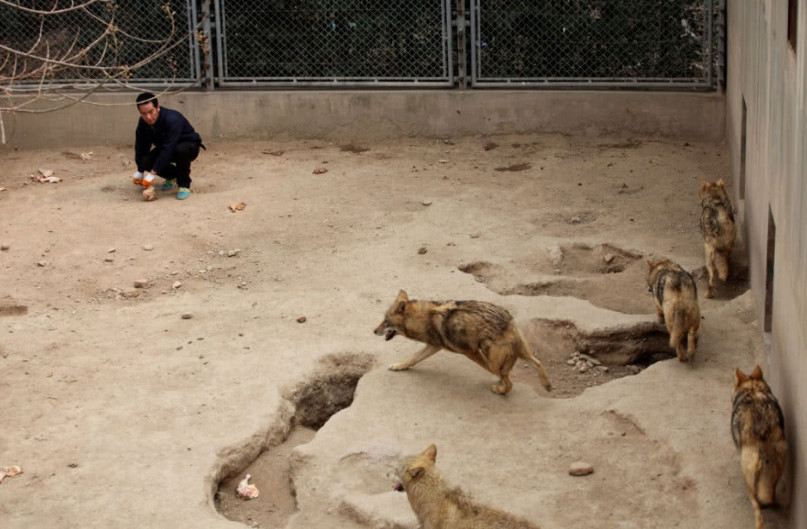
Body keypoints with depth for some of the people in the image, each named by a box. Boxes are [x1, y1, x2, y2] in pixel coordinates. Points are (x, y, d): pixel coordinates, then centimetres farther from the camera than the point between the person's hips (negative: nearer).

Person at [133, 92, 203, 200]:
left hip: (190, 147, -6)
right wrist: (140, 171, -4)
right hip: (164, 147, 6)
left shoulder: (172, 119, -36)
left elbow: (168, 149, -39)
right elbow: (141, 146, -2)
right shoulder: (143, 122, -15)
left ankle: (184, 185, -17)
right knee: (146, 162, -21)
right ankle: (171, 176, 10)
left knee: (181, 149, -41)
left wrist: (153, 173, -41)